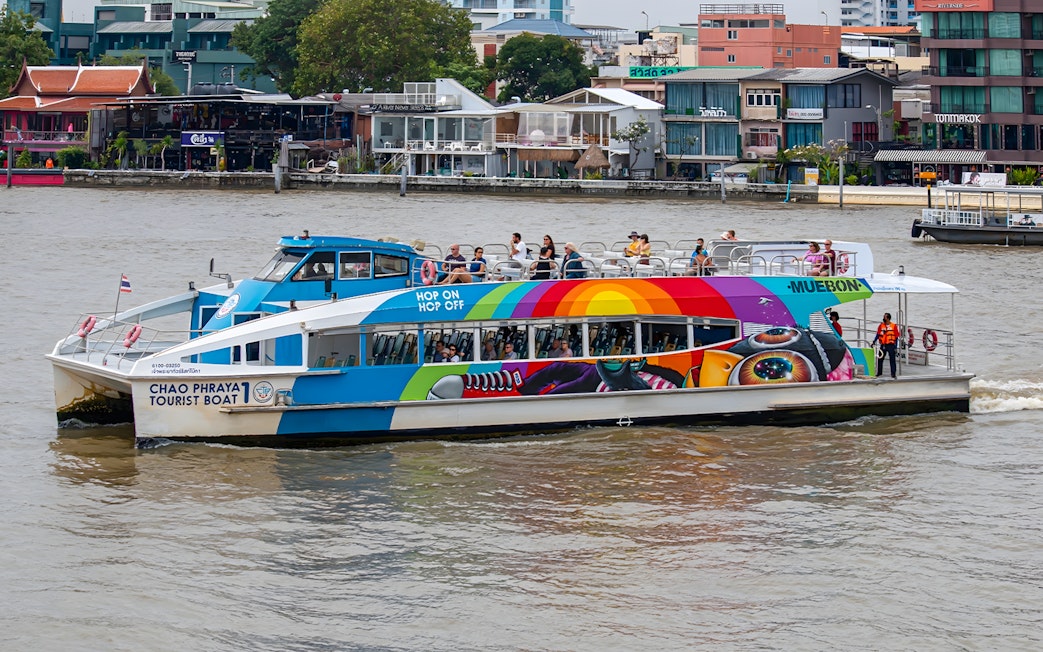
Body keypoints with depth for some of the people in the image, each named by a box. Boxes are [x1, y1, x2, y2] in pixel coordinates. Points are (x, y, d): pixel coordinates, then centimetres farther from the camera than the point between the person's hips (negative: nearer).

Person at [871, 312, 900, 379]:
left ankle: (893, 374, 3)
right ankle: (879, 373, 17)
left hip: (891, 345, -3)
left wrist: (896, 347, -2)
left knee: (892, 360, -2)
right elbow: (878, 334, 10)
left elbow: (896, 337, 1)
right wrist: (874, 342, -2)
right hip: (883, 345, 3)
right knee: (880, 359, 6)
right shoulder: (881, 325, 6)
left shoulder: (894, 326, -2)